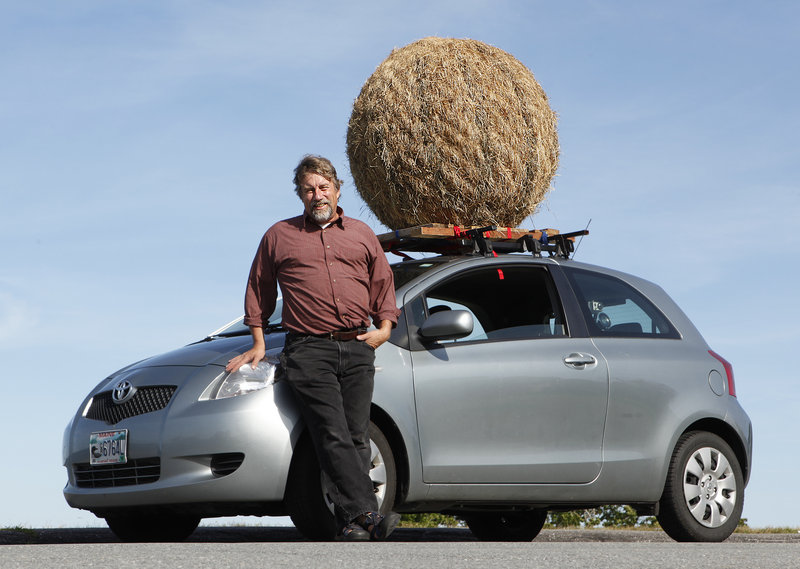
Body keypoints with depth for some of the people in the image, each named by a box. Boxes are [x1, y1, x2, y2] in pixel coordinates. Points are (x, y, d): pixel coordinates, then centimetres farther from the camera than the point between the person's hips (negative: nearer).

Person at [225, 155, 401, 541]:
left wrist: (384, 328, 6)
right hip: (308, 349, -3)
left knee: (356, 436, -3)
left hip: (357, 349, 3)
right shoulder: (279, 236, 14)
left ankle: (349, 525, -1)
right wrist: (258, 343, 14)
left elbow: (383, 285, 21)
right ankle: (365, 513, -26)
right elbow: (258, 292, 19)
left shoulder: (362, 235, 19)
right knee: (333, 436, -17)